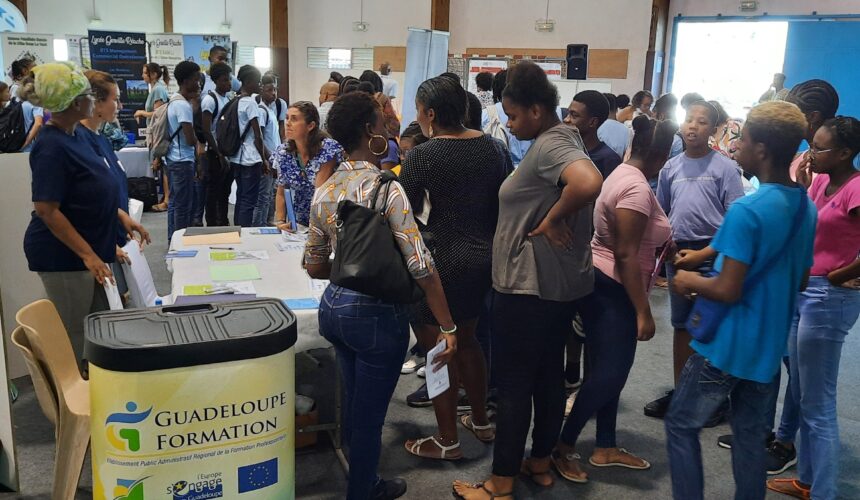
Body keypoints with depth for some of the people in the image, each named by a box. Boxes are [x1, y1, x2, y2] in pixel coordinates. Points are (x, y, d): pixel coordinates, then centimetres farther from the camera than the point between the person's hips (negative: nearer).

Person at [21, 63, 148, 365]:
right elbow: (47, 210, -24)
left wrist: (121, 216, 8)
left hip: (91, 248, 9)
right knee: (75, 338, 6)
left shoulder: (78, 135, 5)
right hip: (63, 255, -9)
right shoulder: (51, 147, -22)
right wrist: (88, 254, -24)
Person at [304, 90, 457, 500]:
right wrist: (448, 327, -15)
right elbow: (421, 266, -22)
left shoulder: (325, 190, 2)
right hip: (376, 315, -8)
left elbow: (314, 267, 9)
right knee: (368, 417, 9)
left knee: (355, 408, 24)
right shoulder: (385, 187, -19)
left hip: (333, 306, 8)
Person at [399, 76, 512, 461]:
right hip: (483, 257, 7)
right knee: (465, 339, 23)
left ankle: (447, 441, 19)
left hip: (441, 262, -7)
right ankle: (481, 421, 36)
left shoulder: (422, 157, -15)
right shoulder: (491, 147, 2)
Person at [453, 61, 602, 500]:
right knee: (549, 373, 18)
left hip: (529, 285, -10)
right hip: (560, 281, 10)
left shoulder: (549, 146, -20)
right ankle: (540, 462, 34)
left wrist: (551, 221, -25)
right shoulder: (562, 139, 11)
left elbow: (589, 183, -38)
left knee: (513, 382, 1)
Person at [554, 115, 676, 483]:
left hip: (605, 286, 11)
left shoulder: (625, 175, 11)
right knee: (609, 372, -3)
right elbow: (625, 255, -25)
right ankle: (563, 446, 9)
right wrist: (643, 311, -22)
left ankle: (606, 448, 26)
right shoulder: (637, 188, -21)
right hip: (610, 290, -11)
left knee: (610, 369, 15)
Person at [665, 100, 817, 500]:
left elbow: (727, 291, -24)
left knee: (681, 425, 8)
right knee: (750, 433, 18)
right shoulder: (806, 209, 4)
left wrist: (689, 282, -4)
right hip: (769, 346, 8)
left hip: (728, 346, -7)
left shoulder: (747, 210, -22)